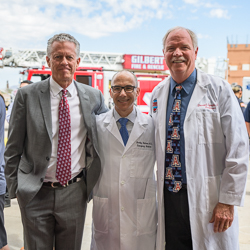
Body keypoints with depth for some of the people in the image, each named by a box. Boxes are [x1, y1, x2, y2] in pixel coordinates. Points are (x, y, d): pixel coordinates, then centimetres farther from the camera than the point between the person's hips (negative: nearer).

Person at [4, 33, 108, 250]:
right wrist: (14, 187, -1)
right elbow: (13, 149, -1)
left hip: (75, 192, 2)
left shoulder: (94, 96, 0)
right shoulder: (27, 95, -5)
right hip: (35, 193, -1)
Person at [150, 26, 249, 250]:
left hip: (207, 198, -4)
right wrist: (160, 188, 12)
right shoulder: (157, 94, 8)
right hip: (168, 196, 4)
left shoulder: (219, 90, -7)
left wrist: (228, 201, -11)